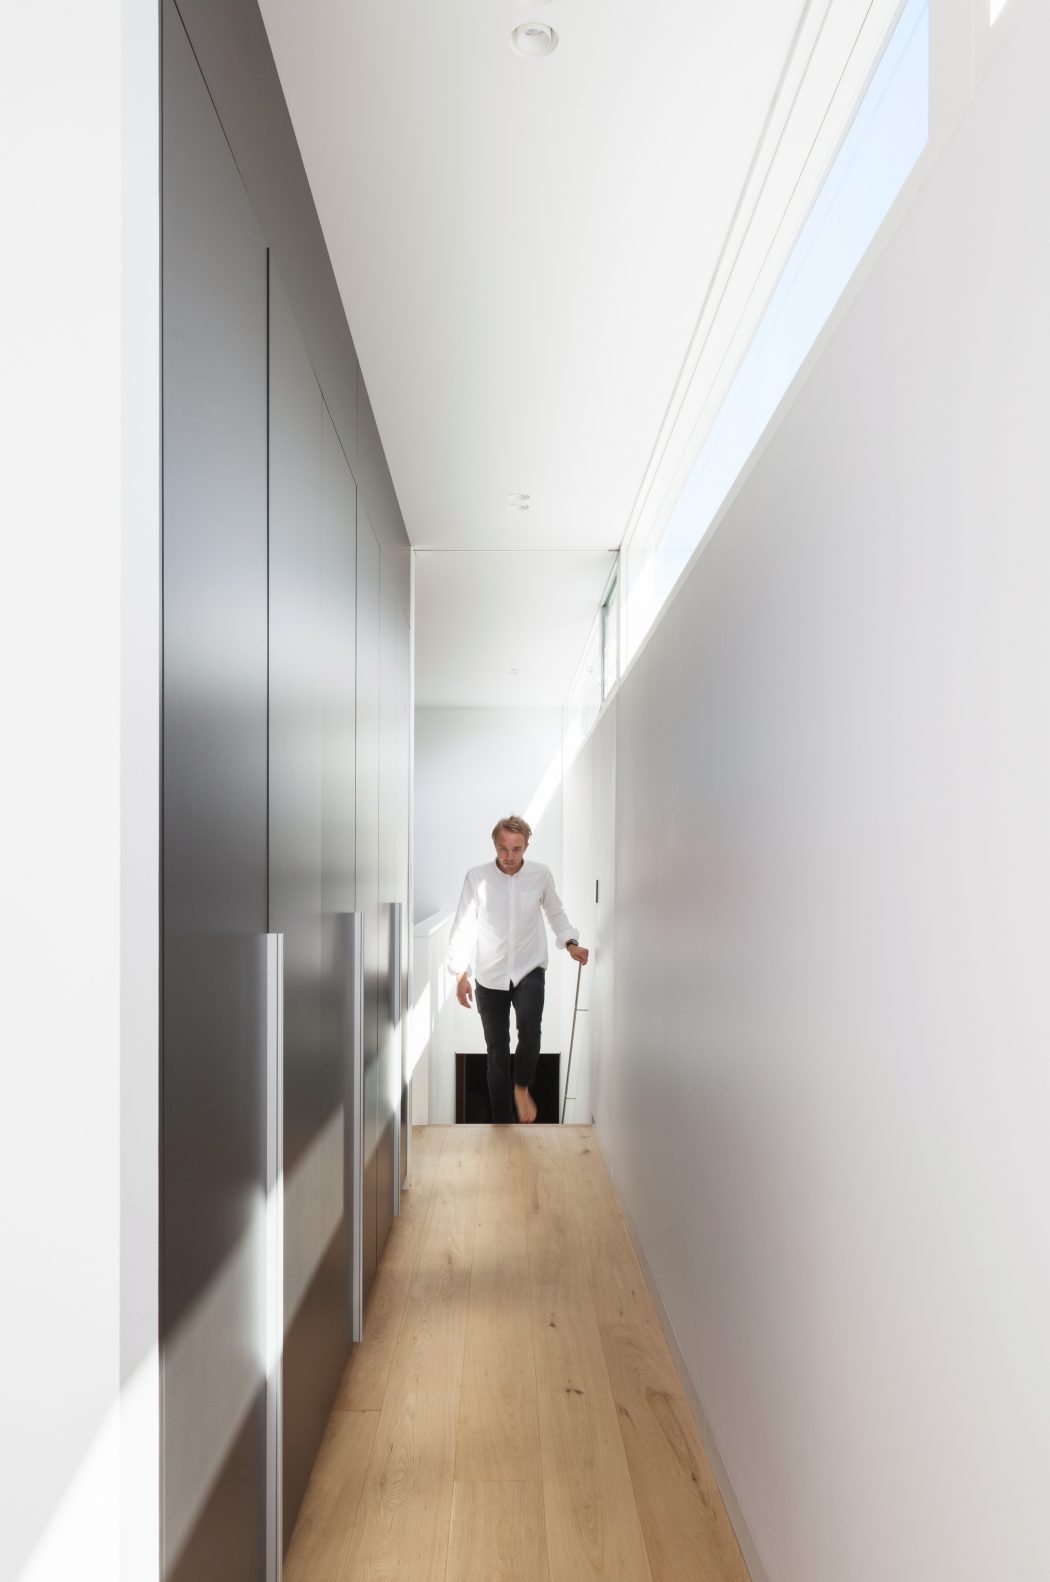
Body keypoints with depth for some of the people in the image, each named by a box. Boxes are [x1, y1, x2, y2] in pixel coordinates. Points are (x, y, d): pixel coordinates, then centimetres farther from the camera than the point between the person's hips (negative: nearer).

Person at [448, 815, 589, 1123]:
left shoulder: (540, 874, -5)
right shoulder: (477, 877, -10)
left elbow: (555, 912, 12)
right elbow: (463, 925, -5)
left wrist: (570, 943, -2)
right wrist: (460, 973, -9)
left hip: (529, 970, 0)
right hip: (490, 976, 0)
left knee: (529, 1028, -25)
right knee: (497, 1051, 6)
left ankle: (522, 1086, 3)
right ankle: (502, 1120, 20)